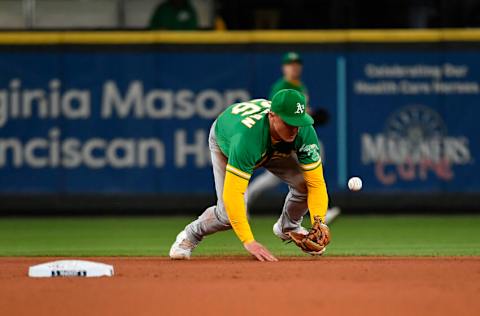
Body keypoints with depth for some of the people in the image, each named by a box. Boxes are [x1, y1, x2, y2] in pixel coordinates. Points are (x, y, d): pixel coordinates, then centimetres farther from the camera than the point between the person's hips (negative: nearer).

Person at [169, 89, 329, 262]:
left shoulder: (304, 130, -37)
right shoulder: (246, 137, -49)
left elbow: (316, 182, -34)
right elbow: (233, 194, -50)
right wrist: (249, 241, -56)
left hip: (274, 147, 4)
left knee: (303, 183, -18)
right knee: (228, 214, -17)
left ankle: (288, 227, 15)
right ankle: (191, 235, 17)